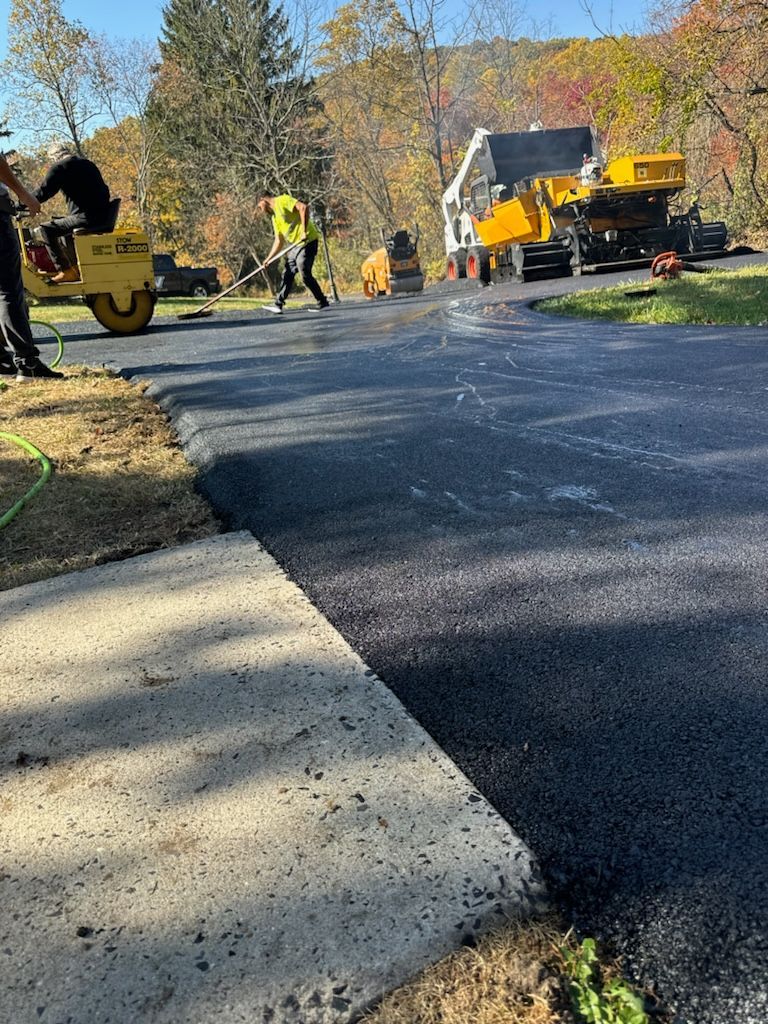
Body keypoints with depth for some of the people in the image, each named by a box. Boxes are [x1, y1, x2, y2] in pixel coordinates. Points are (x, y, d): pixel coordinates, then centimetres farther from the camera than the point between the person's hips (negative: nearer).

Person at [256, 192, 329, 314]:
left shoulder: (282, 200, -7)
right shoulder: (274, 216, 19)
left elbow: (303, 207, -22)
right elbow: (279, 241, 22)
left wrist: (304, 231, -25)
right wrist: (269, 258, 14)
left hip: (307, 241, -9)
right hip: (294, 245, 9)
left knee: (305, 275, -10)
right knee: (287, 275, 9)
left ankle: (323, 303, 1)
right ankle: (278, 305, 15)